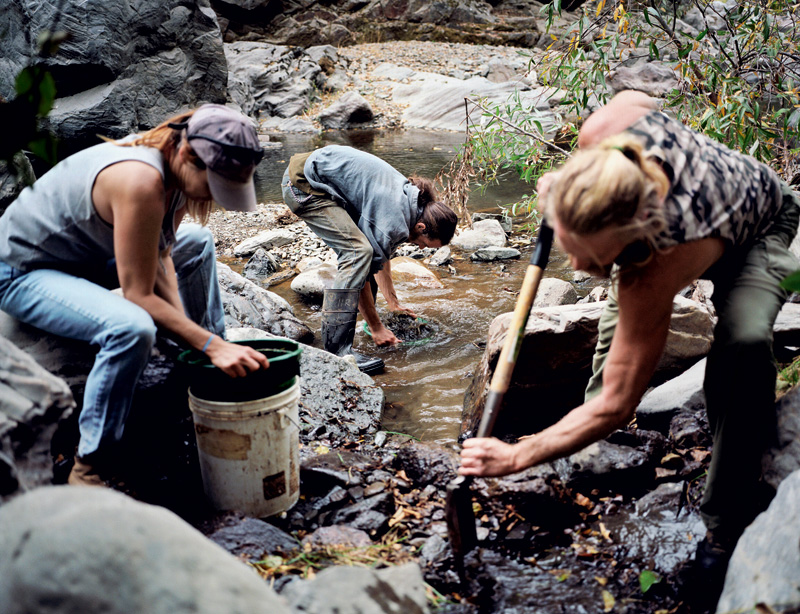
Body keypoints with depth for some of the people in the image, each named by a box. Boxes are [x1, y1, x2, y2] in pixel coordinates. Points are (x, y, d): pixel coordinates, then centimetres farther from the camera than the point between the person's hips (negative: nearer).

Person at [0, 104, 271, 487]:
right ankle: (89, 467, -19)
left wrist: (199, 335, -13)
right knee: (131, 328, -36)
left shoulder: (174, 163, -9)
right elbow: (139, 295, -31)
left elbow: (161, 256, -2)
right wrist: (210, 346, -31)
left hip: (86, 251, 10)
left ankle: (214, 379, 25)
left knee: (197, 243, 18)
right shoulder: (141, 182, -36)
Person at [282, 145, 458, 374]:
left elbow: (382, 255, 20)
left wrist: (393, 304, 27)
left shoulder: (410, 197, 8)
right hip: (304, 186, -10)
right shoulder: (394, 220, -22)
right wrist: (376, 328, -6)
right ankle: (337, 351, -24)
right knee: (358, 251, -21)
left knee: (368, 250, 12)